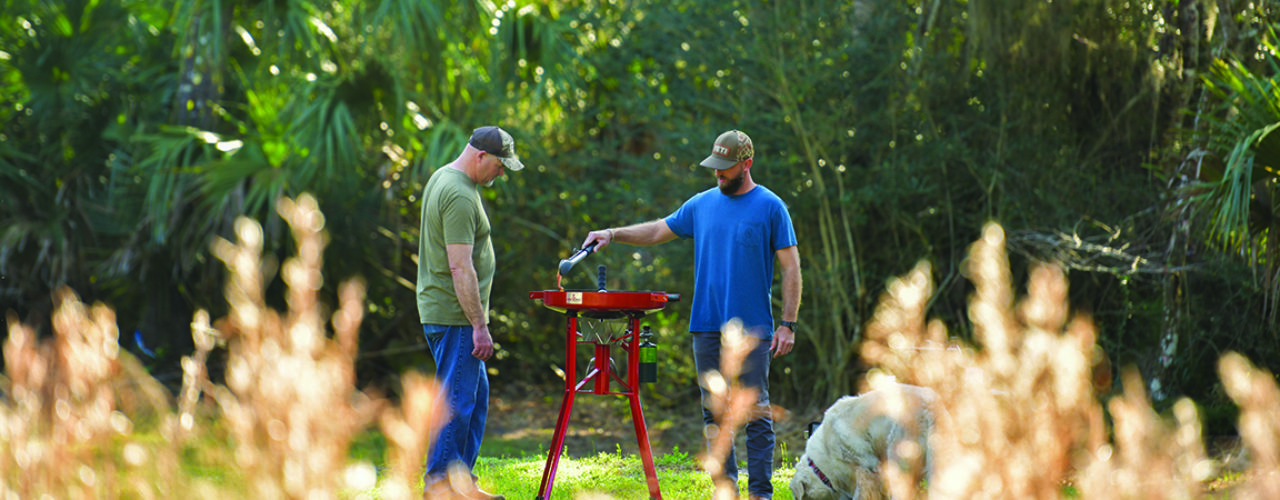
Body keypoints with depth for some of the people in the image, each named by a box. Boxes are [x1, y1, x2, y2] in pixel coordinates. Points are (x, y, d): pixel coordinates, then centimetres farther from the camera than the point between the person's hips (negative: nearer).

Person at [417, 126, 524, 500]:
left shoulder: (443, 179, 14)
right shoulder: (459, 196, -19)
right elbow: (460, 266, -23)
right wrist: (480, 325, -22)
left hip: (439, 309, 11)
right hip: (454, 314, -11)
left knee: (475, 396, 14)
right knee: (457, 399, -6)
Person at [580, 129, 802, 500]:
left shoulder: (770, 207, -2)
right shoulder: (702, 204, 12)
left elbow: (791, 269, -2)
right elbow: (658, 232, 23)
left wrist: (788, 324, -8)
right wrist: (612, 235, 10)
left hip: (752, 328, -5)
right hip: (706, 326, 5)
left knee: (756, 412, -5)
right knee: (714, 412, 7)